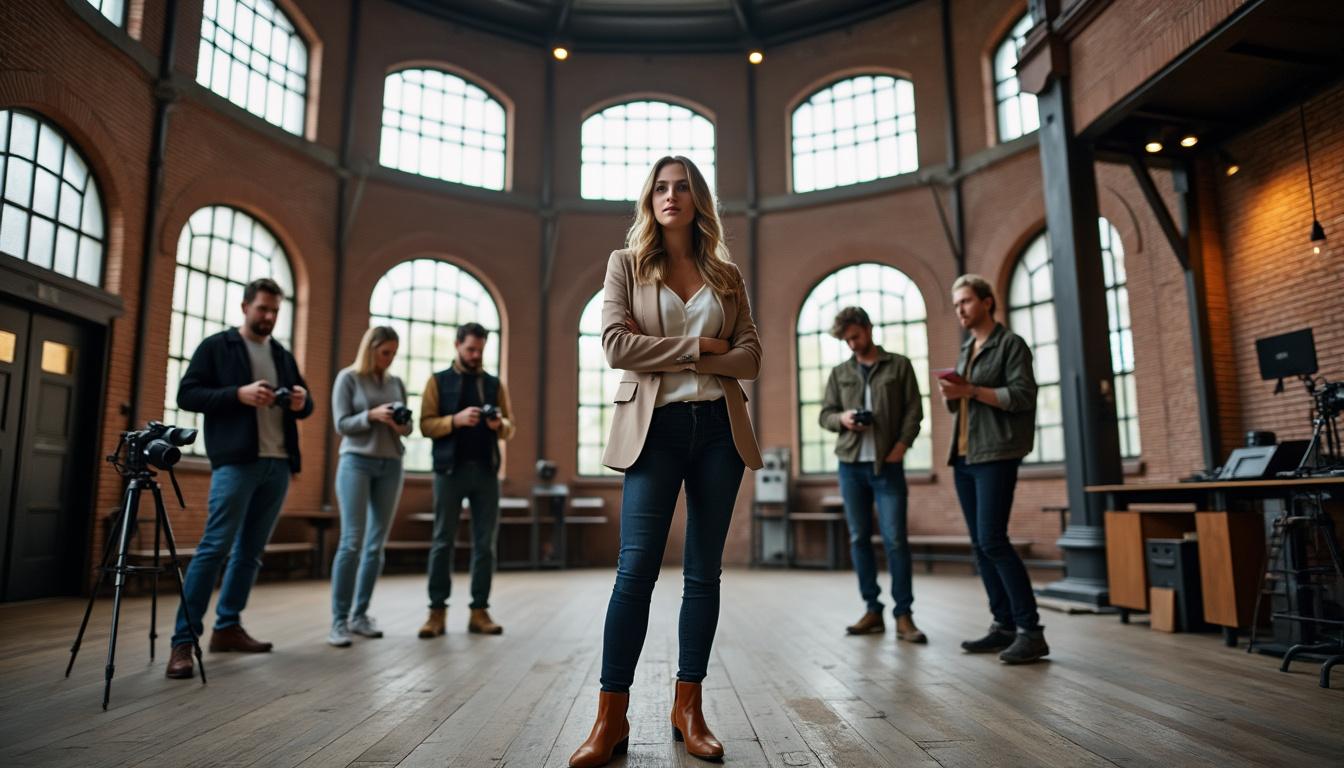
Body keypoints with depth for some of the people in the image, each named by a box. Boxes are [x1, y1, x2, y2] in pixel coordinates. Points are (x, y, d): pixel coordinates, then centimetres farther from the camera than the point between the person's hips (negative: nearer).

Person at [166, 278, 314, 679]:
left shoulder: (283, 356, 19)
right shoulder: (216, 346, 4)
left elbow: (305, 403, 22)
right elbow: (187, 394, -3)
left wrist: (302, 401, -3)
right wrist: (238, 394, -17)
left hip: (278, 464, 6)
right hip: (235, 461, -5)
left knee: (250, 551, 10)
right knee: (215, 547, -10)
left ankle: (228, 628, 20)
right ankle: (183, 640, -5)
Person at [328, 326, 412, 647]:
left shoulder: (396, 383, 13)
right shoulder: (348, 378, 2)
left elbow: (407, 426, 14)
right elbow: (341, 424, -5)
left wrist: (402, 426, -8)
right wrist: (372, 415, -19)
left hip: (390, 466, 4)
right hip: (356, 462, -4)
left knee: (377, 545, 4)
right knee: (352, 542, -11)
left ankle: (360, 615, 12)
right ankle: (339, 621, -5)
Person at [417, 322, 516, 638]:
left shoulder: (495, 384, 13)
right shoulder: (438, 381, 7)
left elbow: (510, 428, 9)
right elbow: (426, 425, -2)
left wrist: (499, 425, -13)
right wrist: (456, 419, -18)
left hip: (486, 470, 2)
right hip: (450, 469, -2)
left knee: (486, 542, 2)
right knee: (443, 541, 1)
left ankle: (479, 611, 8)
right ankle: (437, 611, 7)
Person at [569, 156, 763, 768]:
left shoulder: (726, 275, 14)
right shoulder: (626, 264, 9)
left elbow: (750, 358, 3)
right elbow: (616, 345, -6)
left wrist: (669, 353, -9)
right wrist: (701, 347, -8)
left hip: (719, 427, 3)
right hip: (655, 426, -2)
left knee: (704, 572, 5)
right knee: (636, 568, -8)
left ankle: (688, 708, 16)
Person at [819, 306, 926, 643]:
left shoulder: (899, 365, 7)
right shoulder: (839, 373, 13)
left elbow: (914, 411, 2)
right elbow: (824, 414, 13)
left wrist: (902, 445, -12)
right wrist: (841, 419, -10)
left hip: (887, 465, -3)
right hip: (851, 465, 3)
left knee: (895, 539, -6)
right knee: (859, 538, 4)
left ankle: (903, 615, 0)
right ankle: (872, 611, 12)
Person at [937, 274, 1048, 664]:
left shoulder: (1010, 344, -2)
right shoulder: (965, 350, 21)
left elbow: (1023, 397, -12)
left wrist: (970, 390, -16)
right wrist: (950, 393, 3)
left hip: (995, 456, -8)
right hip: (963, 457, 8)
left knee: (992, 539, -14)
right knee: (980, 544, 6)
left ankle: (1030, 630, -8)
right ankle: (1005, 625, 12)